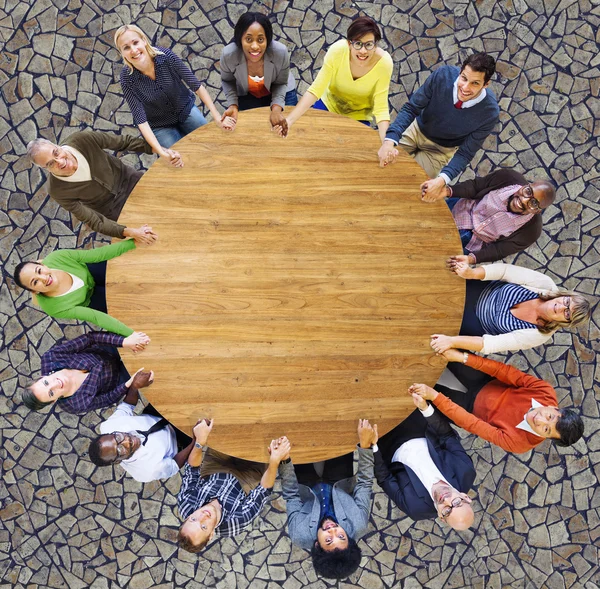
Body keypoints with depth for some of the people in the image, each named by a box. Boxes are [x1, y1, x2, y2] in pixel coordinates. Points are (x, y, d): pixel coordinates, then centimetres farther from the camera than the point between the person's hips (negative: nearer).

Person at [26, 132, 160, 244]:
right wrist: (130, 232, -37)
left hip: (129, 179, 3)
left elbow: (123, 142, -14)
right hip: (114, 209, -2)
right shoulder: (58, 191, -28)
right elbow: (95, 222, -24)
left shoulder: (82, 139, -28)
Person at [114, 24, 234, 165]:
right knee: (181, 164, -17)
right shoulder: (127, 78, -23)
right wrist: (161, 152, -41)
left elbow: (196, 85, -17)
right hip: (159, 126, -2)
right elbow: (141, 119, -26)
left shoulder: (165, 55, -22)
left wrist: (217, 116, -28)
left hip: (186, 110, 2)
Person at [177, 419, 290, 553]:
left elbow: (192, 472, -26)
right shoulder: (234, 524, -37)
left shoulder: (186, 506, -30)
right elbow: (263, 492, -34)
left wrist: (200, 442, -44)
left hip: (214, 471, 3)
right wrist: (274, 462, -50)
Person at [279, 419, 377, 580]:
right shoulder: (358, 528, -36)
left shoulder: (301, 536, -37)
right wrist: (366, 445, -39)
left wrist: (283, 460, -38)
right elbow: (365, 483, -28)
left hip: (309, 491, 0)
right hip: (339, 487, 1)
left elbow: (291, 494, -27)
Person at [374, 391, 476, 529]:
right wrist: (425, 408, -35)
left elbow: (384, 478, -23)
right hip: (426, 442, 3)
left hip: (396, 450, -3)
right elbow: (448, 436, -22)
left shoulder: (416, 506, -32)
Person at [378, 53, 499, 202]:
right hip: (416, 129, 2)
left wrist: (442, 180, -41)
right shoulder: (443, 75, -27)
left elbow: (466, 152, -22)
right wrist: (390, 140, -40)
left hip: (441, 149, -1)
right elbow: (411, 108, -21)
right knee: (382, 162, -11)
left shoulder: (489, 112, -29)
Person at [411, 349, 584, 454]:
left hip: (472, 405, -2)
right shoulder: (546, 393, -24)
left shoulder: (517, 442, -29)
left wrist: (434, 396, -39)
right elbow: (508, 373, -26)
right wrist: (463, 357, -39)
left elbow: (470, 423, -33)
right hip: (488, 383, 3)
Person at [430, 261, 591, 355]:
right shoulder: (546, 284, -21)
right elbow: (507, 270, -25)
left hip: (479, 325, -2)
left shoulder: (538, 334, -26)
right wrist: (472, 273, -43)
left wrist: (452, 341, -42)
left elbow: (491, 344, -32)